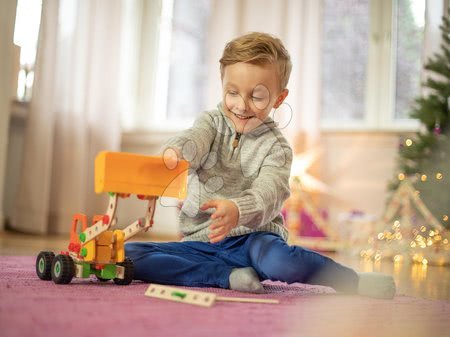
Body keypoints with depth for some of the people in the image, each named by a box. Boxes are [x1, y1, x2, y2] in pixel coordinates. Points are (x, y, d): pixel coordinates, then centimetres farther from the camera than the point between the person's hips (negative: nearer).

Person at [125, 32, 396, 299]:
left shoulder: (276, 146, -3)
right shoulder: (212, 122, 5)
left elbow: (267, 194, -20)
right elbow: (195, 139, -18)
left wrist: (237, 210, -44)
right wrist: (175, 151, -45)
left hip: (252, 237, -3)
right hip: (201, 240, 4)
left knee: (277, 261, -40)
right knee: (129, 254, -18)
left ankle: (352, 281, -12)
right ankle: (230, 276, -21)